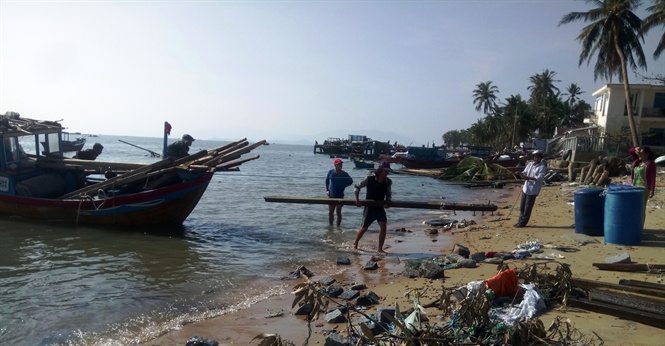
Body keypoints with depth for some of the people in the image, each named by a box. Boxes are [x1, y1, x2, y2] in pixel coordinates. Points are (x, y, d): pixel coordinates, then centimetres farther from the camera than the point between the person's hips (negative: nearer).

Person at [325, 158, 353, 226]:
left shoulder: (344, 174, -6)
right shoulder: (331, 172, -1)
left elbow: (350, 181, 8)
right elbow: (327, 181, 11)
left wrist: (343, 186, -1)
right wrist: (327, 190, 4)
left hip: (340, 196, -2)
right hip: (331, 196, 2)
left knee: (338, 212, -1)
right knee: (330, 212, 9)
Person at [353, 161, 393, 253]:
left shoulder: (388, 182, -4)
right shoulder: (369, 179, -14)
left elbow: (389, 194, 9)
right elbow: (358, 187, -6)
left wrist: (387, 203, -9)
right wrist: (357, 199, -15)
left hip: (380, 207, 3)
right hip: (369, 207, -3)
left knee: (383, 226, -14)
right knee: (364, 228, 6)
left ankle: (380, 248, -4)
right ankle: (355, 244, 30)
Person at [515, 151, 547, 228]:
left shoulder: (542, 167, -10)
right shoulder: (530, 164, 11)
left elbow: (540, 178, -19)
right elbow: (525, 172, 13)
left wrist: (529, 177, -26)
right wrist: (522, 174, -11)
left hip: (533, 190, -7)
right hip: (526, 188, 7)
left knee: (527, 207, -1)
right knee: (522, 207, 13)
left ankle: (523, 223, 7)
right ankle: (520, 221, 24)